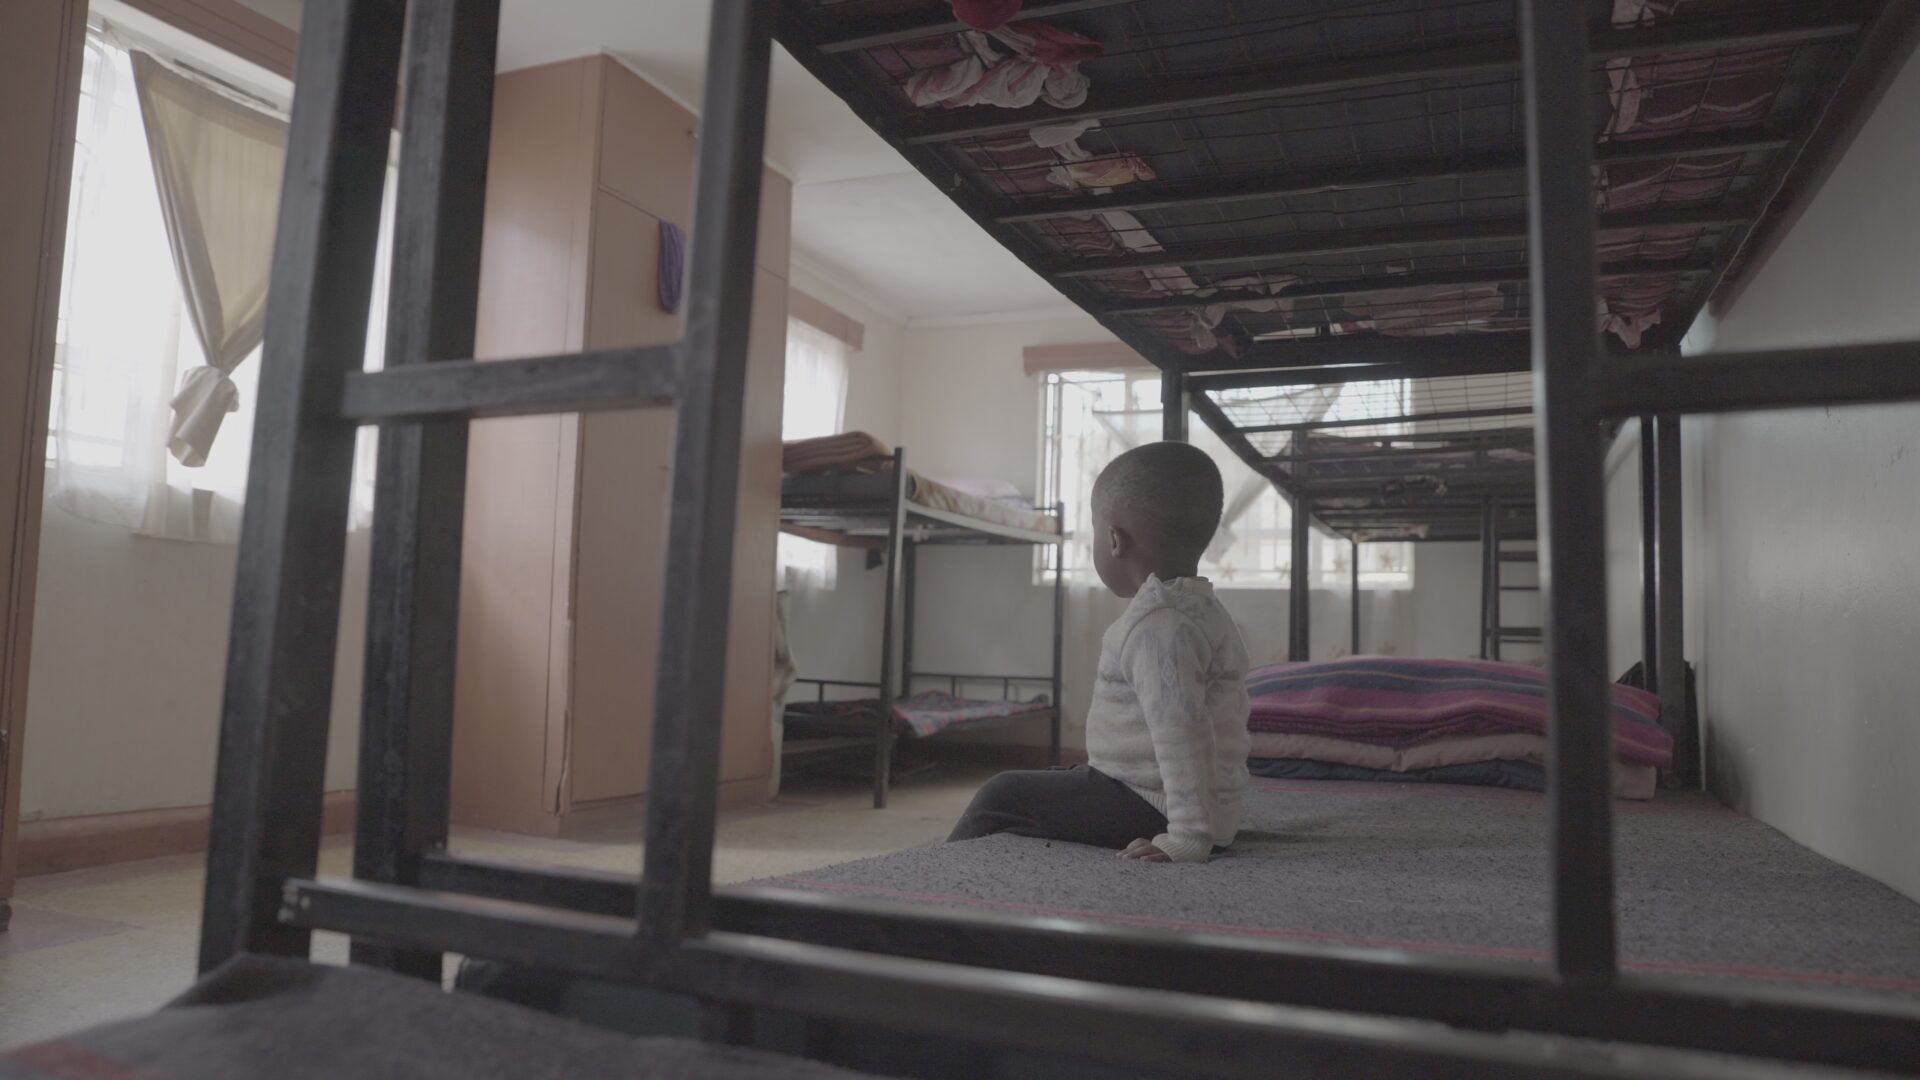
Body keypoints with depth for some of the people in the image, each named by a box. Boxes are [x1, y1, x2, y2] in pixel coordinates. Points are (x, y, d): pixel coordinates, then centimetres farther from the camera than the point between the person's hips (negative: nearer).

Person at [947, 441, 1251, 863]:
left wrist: (1188, 839, -31)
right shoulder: (1203, 609, 11)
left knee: (1002, 796, -3)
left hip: (1150, 808, -10)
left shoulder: (1156, 626, -23)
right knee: (1039, 785, 23)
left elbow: (1182, 739, -30)